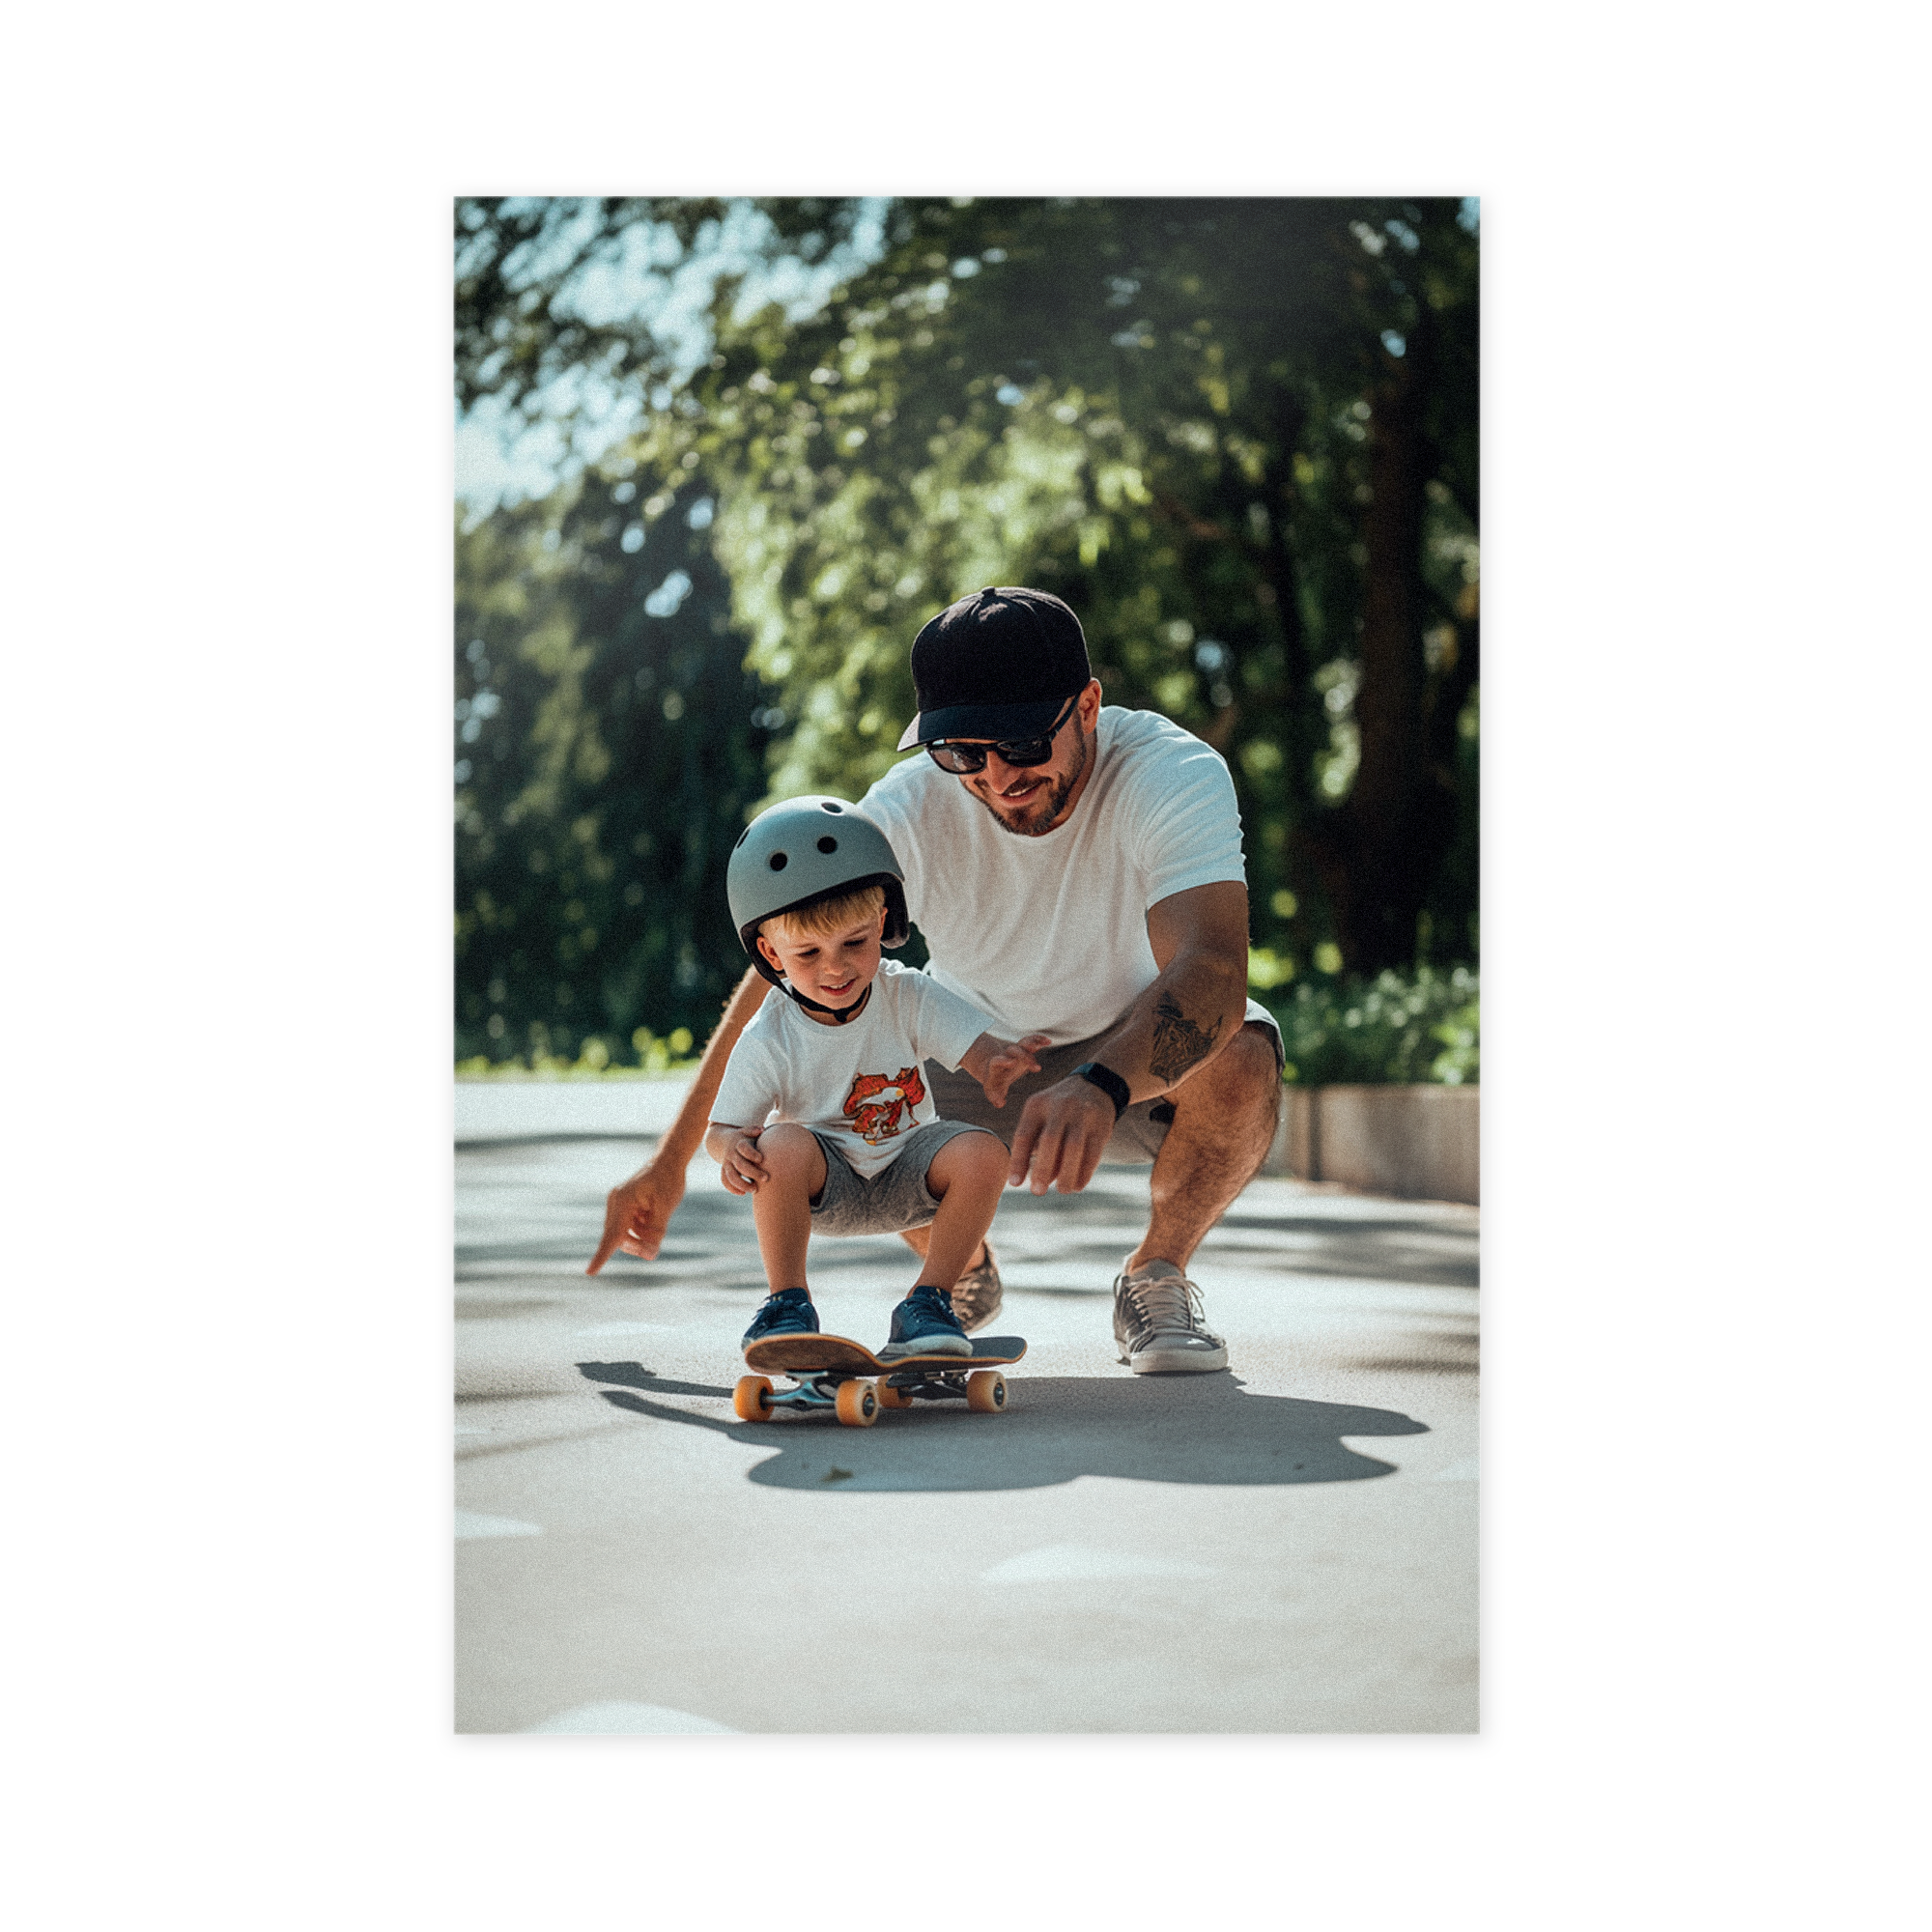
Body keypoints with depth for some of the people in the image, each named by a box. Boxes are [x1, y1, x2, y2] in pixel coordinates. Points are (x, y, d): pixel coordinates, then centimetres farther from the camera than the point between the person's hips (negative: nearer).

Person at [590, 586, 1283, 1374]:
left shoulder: (1175, 774, -30)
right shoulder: (909, 812, -24)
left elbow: (1212, 964, -46)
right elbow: (784, 978, -18)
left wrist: (1099, 1087, -66)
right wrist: (670, 1160, -22)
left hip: (1138, 1056, -2)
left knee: (1241, 1059, -36)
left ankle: (1156, 1273, -4)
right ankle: (962, 1272, 7)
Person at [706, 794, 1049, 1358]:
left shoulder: (911, 999, -11)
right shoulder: (769, 1041, -15)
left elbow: (977, 1047, -19)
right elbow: (720, 1128, -9)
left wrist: (996, 1066, -45)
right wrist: (731, 1148, -36)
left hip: (906, 1175, 2)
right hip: (823, 1186, -2)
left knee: (983, 1152, -27)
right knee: (782, 1146, -35)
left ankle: (927, 1302, -12)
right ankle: (787, 1303, -16)